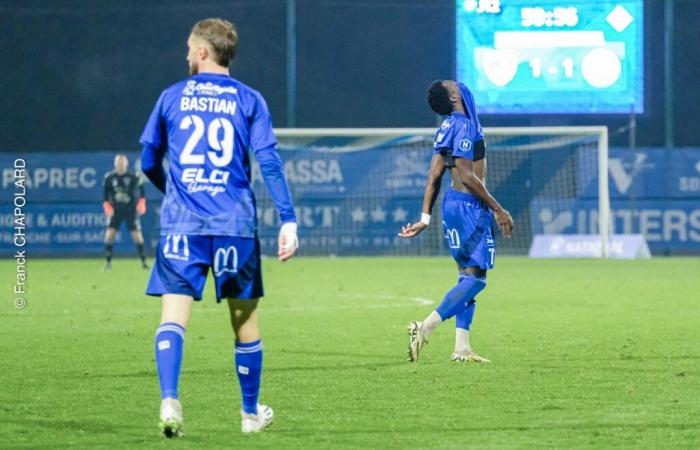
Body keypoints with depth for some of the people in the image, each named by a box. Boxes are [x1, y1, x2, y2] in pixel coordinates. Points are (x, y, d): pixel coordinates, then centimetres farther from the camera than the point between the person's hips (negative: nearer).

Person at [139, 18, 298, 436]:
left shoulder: (172, 97, 7)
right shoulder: (248, 100, 3)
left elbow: (149, 162, 15)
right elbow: (269, 161, -7)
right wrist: (288, 220, -8)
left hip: (181, 224, 0)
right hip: (235, 225, 0)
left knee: (174, 316, -5)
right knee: (245, 320, 13)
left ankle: (169, 399, -27)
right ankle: (251, 412, 24)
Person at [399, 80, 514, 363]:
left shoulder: (448, 127, 12)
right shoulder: (464, 125, -15)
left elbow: (434, 176, 13)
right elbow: (466, 176, -20)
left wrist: (425, 218, 14)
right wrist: (498, 209, -16)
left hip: (454, 203, 10)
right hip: (468, 206, -10)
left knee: (469, 275, 11)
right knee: (475, 277, -10)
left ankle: (461, 348, 8)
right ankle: (425, 328, -17)